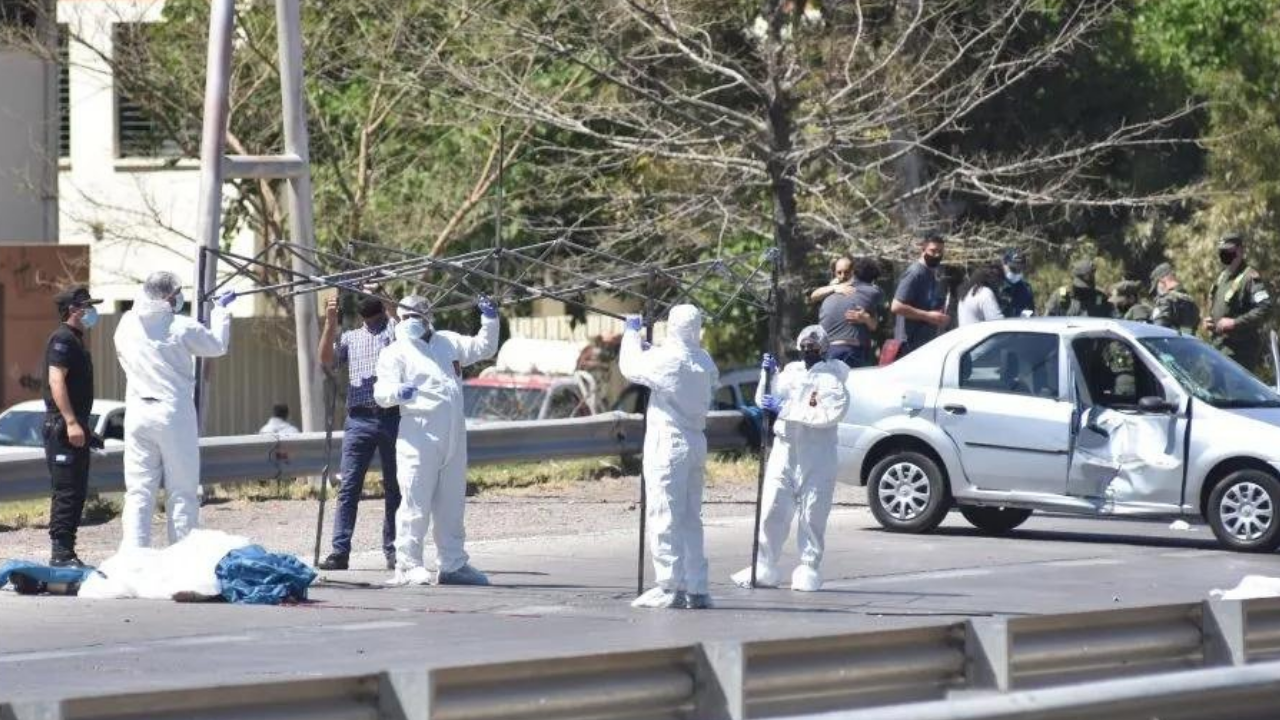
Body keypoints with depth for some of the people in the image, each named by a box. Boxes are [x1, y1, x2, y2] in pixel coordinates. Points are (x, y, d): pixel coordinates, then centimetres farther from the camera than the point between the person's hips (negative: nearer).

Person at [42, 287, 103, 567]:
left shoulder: (76, 340, 20)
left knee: (77, 491, 10)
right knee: (66, 490, -12)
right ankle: (60, 552, -13)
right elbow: (55, 380, -21)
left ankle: (67, 552, 13)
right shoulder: (63, 339, -11)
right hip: (62, 426, -10)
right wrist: (71, 422, -27)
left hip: (75, 426, 10)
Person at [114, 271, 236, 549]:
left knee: (138, 491, 4)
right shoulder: (182, 327, -9)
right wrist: (220, 311, 21)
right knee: (182, 492, 4)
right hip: (174, 413, -3)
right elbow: (218, 346, 7)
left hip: (137, 413, 3)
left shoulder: (127, 325, 2)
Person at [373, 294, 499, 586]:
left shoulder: (448, 343, 16)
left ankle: (452, 564, 22)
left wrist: (490, 321, 8)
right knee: (415, 504, -11)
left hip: (454, 438, 6)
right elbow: (381, 392, -12)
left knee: (451, 504, 13)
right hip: (418, 438, -6)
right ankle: (408, 566, -8)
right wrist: (397, 392, -34)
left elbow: (483, 348, 25)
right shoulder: (396, 353, 0)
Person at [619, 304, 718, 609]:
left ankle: (670, 587, -7)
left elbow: (631, 367, -2)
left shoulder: (665, 359, -14)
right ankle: (696, 589, 12)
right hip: (696, 443, 7)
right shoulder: (705, 362, 5)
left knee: (664, 517, -4)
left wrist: (632, 333, 17)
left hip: (667, 444, -7)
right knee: (691, 519, 12)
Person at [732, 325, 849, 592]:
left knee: (811, 515, -1)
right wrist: (768, 375, -6)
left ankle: (808, 570, 6)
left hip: (816, 458, -4)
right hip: (784, 450, 4)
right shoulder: (790, 373, 12)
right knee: (772, 510, -1)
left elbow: (830, 413, -19)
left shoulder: (830, 379, -4)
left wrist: (784, 408, -20)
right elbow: (764, 401, 12)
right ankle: (764, 567, 2)